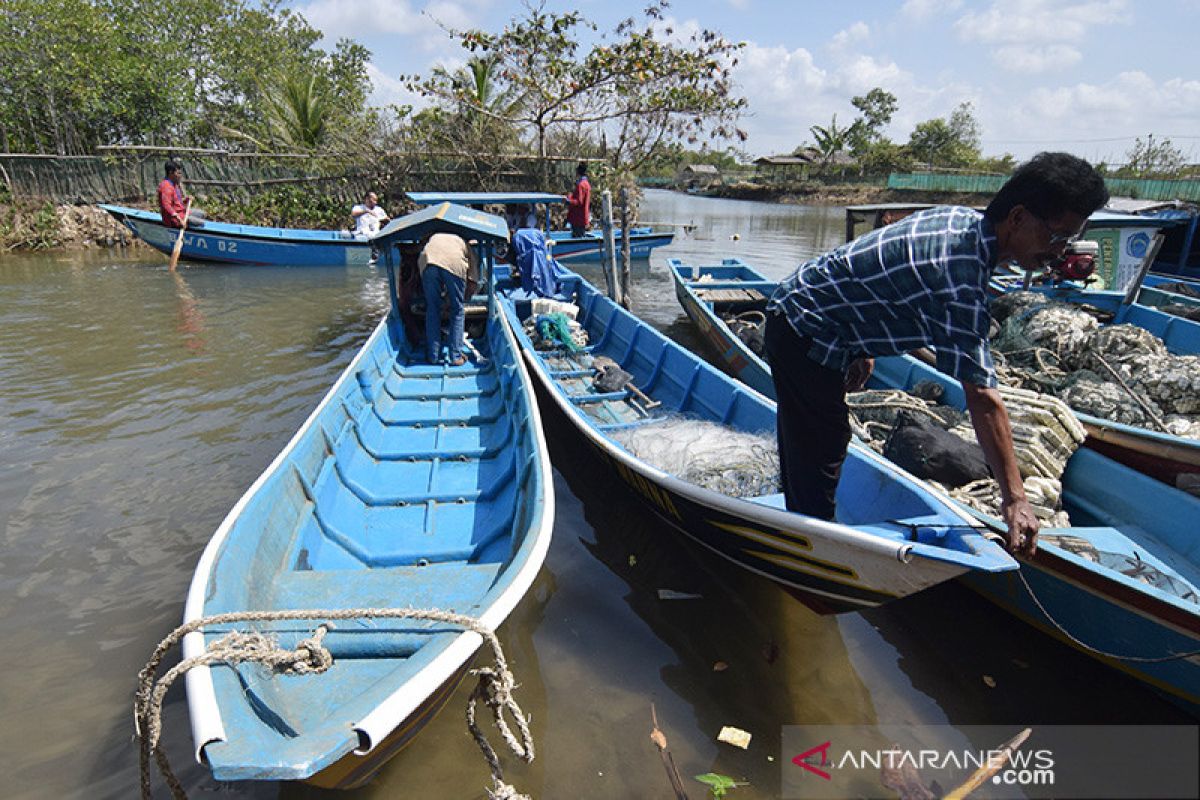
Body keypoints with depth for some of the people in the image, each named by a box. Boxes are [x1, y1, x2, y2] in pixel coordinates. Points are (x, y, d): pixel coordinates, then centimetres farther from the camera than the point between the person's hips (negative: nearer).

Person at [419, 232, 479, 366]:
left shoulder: (434, 238, 42)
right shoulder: (466, 245, 33)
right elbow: (473, 284, 21)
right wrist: (462, 296, 33)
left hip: (428, 261, 2)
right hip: (454, 264, -2)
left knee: (432, 310, 15)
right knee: (457, 311, 13)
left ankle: (433, 356, 18)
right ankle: (456, 357, 13)